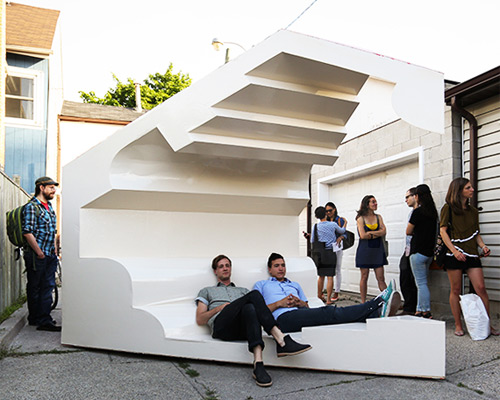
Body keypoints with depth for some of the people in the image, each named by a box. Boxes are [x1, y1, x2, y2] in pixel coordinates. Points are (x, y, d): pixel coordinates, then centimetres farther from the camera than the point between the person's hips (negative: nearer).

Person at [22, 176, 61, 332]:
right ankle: (35, 318, 15)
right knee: (34, 288, 5)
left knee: (48, 286, 7)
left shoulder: (49, 206, 15)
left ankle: (44, 320, 12)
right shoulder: (31, 207, -11)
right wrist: (39, 253, -16)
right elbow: (27, 232, -17)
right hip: (36, 256, -8)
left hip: (50, 255, 8)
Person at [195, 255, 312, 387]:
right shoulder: (207, 291, 32)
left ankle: (258, 363, -52)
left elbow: (257, 307, 23)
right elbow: (200, 320, 18)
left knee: (249, 308, -37)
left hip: (243, 329, 3)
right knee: (254, 294, -28)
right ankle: (281, 340, -44)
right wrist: (219, 308, 3)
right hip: (221, 326, -2)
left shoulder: (243, 291, 38)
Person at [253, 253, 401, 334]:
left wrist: (300, 303, 3)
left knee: (328, 313, -26)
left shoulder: (294, 285, 35)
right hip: (283, 318, -5)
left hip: (299, 315, 5)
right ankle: (377, 302, -38)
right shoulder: (261, 285, 22)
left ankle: (378, 313, -45)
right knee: (329, 312, -27)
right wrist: (279, 303, -6)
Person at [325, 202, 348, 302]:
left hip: (337, 248, -3)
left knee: (337, 270, 1)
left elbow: (344, 233, -1)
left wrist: (340, 237, -22)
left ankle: (336, 293, 7)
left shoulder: (340, 220, 2)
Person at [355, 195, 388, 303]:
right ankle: (363, 302, 12)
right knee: (364, 277, 4)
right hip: (365, 250, -3)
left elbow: (383, 232, -3)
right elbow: (363, 235, -13)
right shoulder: (361, 218, -1)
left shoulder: (378, 217, 10)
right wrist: (377, 234, -5)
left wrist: (370, 233, -12)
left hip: (378, 250, 3)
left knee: (381, 278, 0)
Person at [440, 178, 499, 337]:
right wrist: (454, 251, -14)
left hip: (471, 254, 4)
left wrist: (483, 246, 0)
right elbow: (443, 231, -4)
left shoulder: (473, 211, 16)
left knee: (481, 288, -4)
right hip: (454, 254, -4)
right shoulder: (448, 208, 1)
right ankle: (458, 325, 13)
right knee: (456, 290, 2)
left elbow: (476, 234, 20)